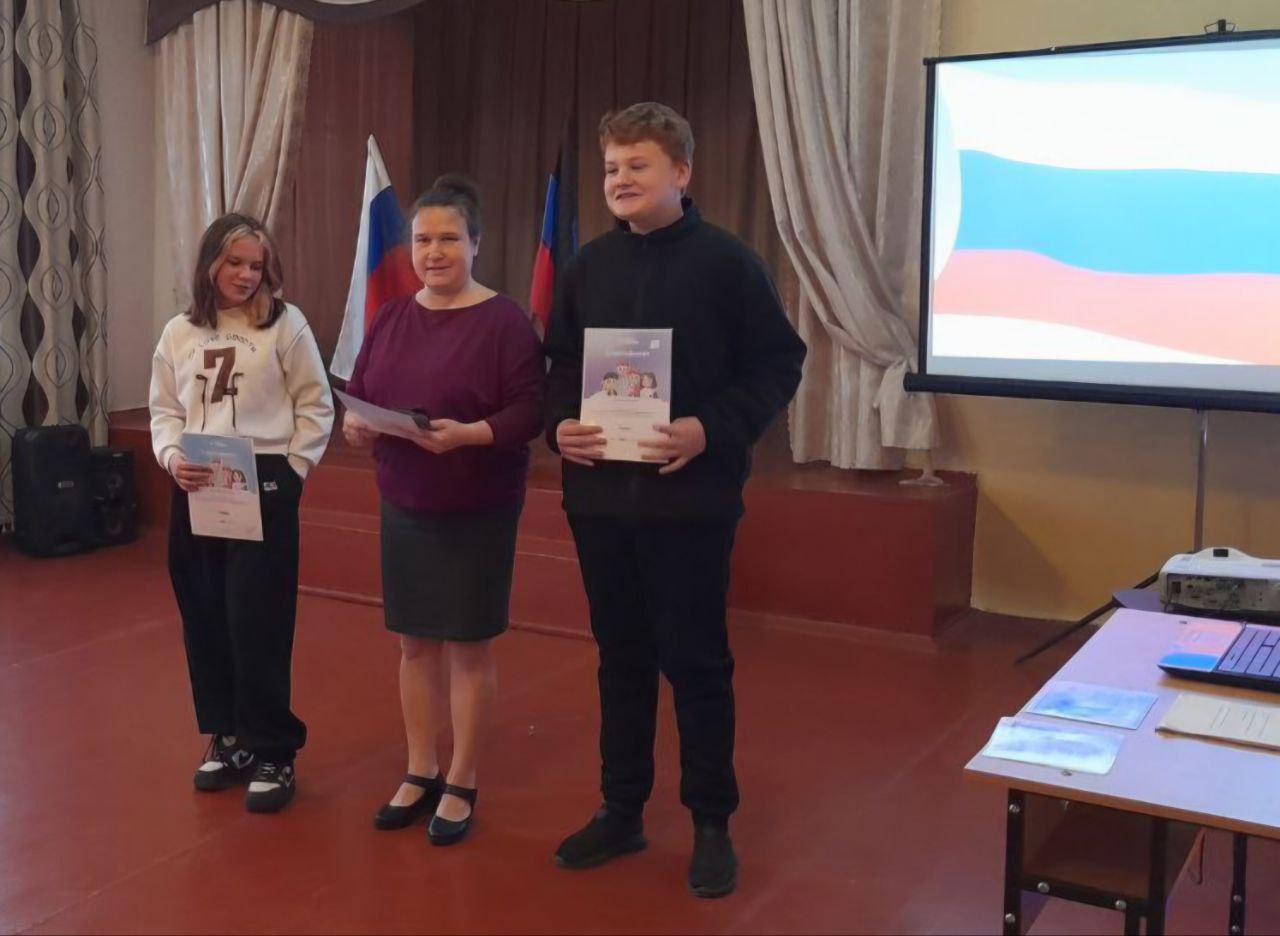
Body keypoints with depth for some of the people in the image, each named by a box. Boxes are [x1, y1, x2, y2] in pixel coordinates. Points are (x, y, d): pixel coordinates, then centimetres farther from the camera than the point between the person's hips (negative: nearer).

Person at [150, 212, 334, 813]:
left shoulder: (286, 324, -3)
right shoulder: (179, 334, 10)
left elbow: (316, 408, -3)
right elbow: (164, 411, 12)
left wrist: (291, 470, -9)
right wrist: (172, 458, -6)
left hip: (264, 489, -5)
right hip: (194, 492, 5)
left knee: (258, 623, -5)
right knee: (204, 620, 11)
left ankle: (273, 751, 9)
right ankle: (226, 737, 28)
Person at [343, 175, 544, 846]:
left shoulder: (503, 320, -11)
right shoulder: (390, 318, 6)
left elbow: (531, 411, -16)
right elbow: (357, 394, 10)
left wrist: (468, 434, -30)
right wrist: (355, 424, -11)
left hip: (478, 511, -5)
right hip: (403, 506, 5)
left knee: (468, 645, 6)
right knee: (414, 641, 13)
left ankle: (461, 784, 20)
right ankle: (420, 773, 29)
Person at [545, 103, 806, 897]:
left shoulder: (727, 262, -6)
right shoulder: (591, 265, 9)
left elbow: (779, 363, -6)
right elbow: (562, 362, 16)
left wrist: (712, 429, -19)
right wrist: (560, 424, -4)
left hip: (691, 497, -5)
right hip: (600, 495, 5)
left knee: (695, 661, 4)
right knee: (621, 657, 14)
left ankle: (713, 825, 19)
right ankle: (621, 811, 28)